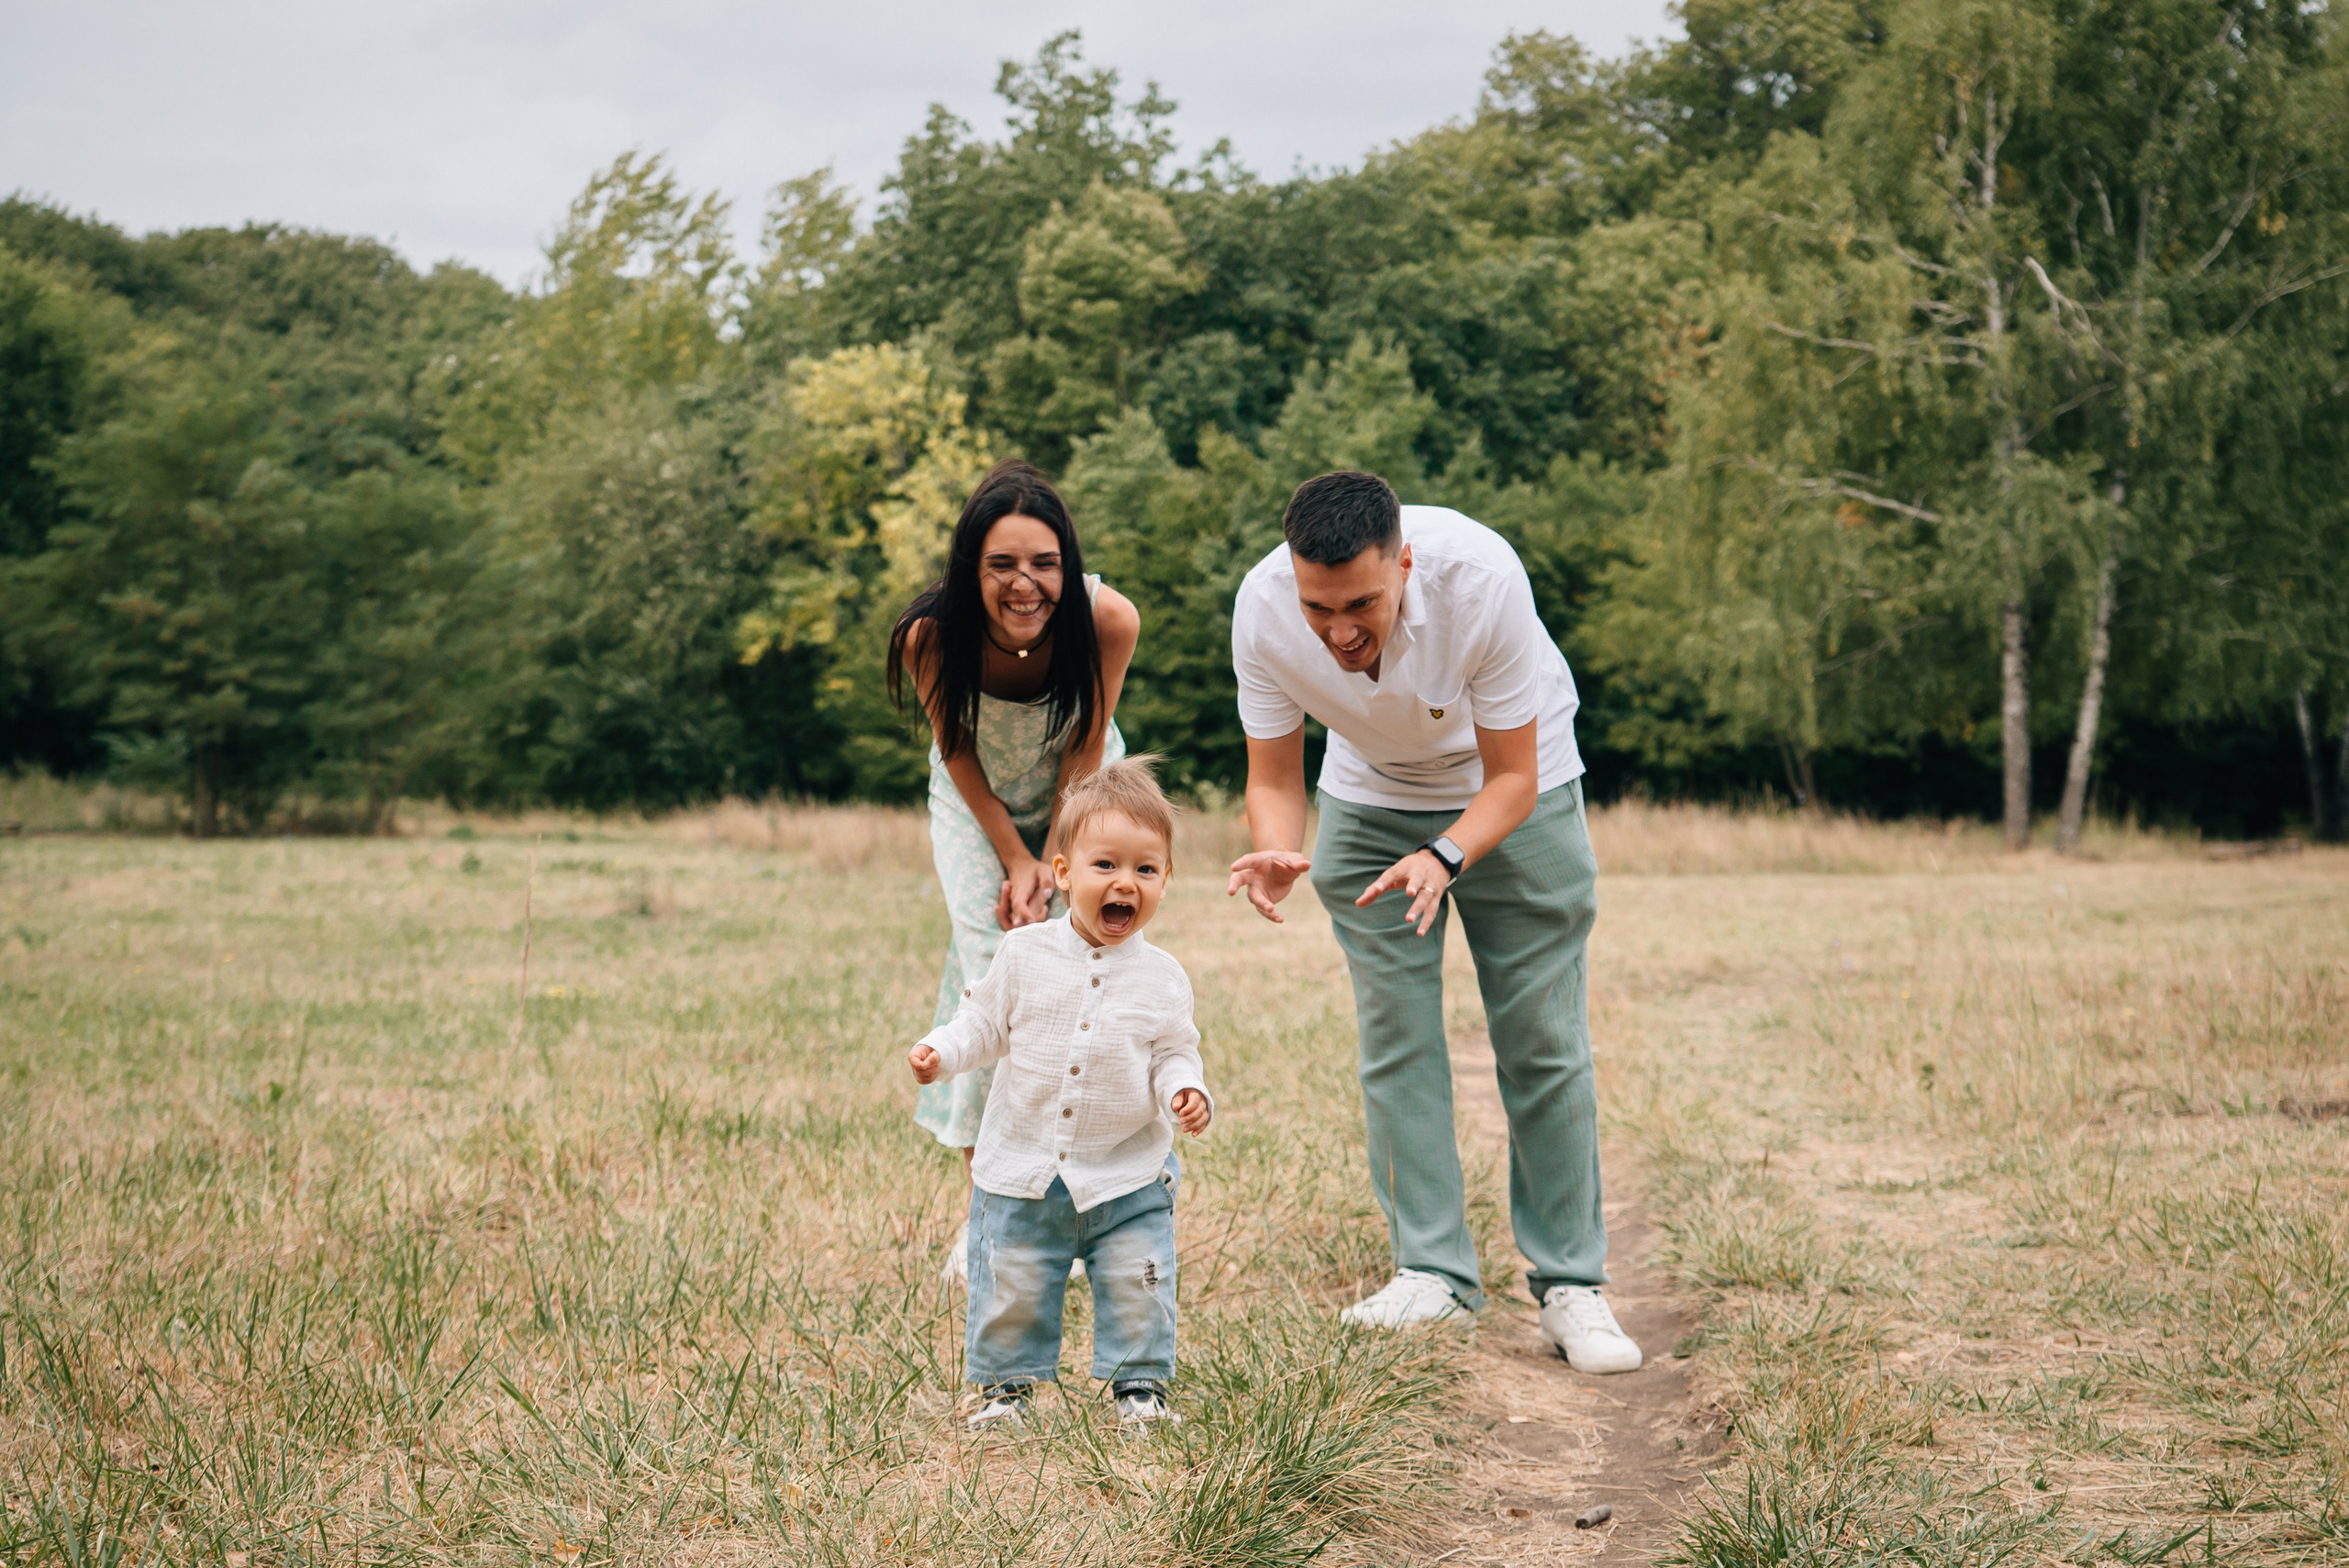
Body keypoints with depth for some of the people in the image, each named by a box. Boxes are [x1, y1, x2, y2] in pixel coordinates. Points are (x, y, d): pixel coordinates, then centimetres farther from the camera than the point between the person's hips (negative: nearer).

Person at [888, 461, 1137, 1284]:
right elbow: (958, 753, -15)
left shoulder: (1107, 621, -32)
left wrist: (1051, 864, -19)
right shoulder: (932, 636, -32)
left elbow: (1084, 755, -18)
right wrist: (1016, 862, -15)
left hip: (1077, 799, 0)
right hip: (978, 805, 0)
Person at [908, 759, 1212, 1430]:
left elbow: (1173, 1055, 2)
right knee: (1012, 1287, 7)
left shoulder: (1161, 979, -3)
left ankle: (1139, 1385, 20)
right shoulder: (1025, 954, -4)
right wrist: (940, 1051, -10)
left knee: (1138, 1287, 1)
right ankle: (1007, 1384, 25)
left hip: (1127, 1177, 0)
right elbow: (986, 1023, 6)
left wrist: (1185, 1092, -18)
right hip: (1022, 1171, 0)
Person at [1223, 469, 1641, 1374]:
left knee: (1543, 1042, -4)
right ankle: (1434, 1271, 3)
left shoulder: (1480, 580, -38)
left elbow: (1512, 776, -27)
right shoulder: (1264, 610, -29)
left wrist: (1443, 857, -46)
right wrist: (1275, 856, -39)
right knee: (1395, 1036, -5)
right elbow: (1274, 779, -17)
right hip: (1373, 801, 2)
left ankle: (1570, 1286, 2)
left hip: (1512, 793, -2)